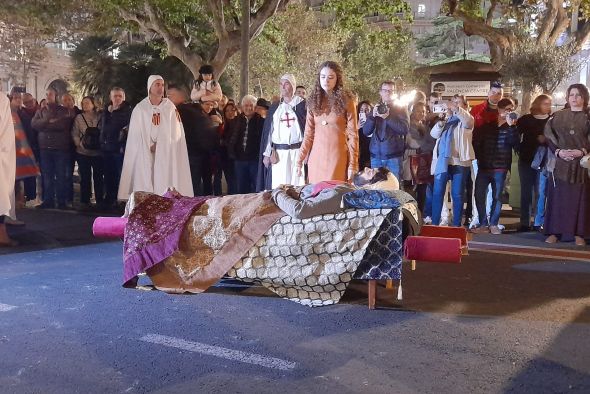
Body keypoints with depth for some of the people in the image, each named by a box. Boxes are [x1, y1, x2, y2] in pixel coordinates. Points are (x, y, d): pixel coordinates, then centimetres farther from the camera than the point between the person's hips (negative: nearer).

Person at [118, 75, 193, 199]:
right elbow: (136, 136, 1)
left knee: (164, 183, -7)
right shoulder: (140, 109, 2)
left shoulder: (170, 108, 3)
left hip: (165, 155, 0)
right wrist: (150, 147, -7)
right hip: (145, 155, 0)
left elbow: (175, 133, -1)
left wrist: (159, 145, -8)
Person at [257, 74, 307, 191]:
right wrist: (267, 154, 5)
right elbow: (268, 131, 13)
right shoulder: (274, 108, 15)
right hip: (278, 153, 3)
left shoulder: (302, 104, 5)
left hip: (297, 151, -3)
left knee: (297, 186, -7)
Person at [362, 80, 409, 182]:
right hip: (376, 156, 3)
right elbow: (365, 132, 6)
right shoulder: (375, 109, 14)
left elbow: (405, 129, -9)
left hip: (394, 156, -3)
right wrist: (373, 116, -10)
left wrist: (387, 117, -16)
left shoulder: (400, 109, 5)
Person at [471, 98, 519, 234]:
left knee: (497, 197, 2)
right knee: (479, 195, -4)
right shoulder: (487, 125, 8)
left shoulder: (511, 128, 4)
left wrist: (511, 126, -19)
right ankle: (483, 224, 5)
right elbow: (476, 141, 13)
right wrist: (479, 157, 4)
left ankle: (493, 224, 12)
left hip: (500, 168, -1)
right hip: (484, 167, 1)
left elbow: (515, 145, -13)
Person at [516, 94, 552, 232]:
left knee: (541, 193, -2)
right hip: (526, 160, 1)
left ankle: (538, 223, 5)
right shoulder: (525, 119, 5)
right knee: (525, 193, 4)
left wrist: (546, 140, -17)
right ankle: (524, 223, 10)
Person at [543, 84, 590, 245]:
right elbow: (549, 136, 5)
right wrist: (558, 151, -10)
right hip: (561, 163, 1)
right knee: (558, 197, 0)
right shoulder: (558, 116, 10)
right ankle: (555, 232, 4)